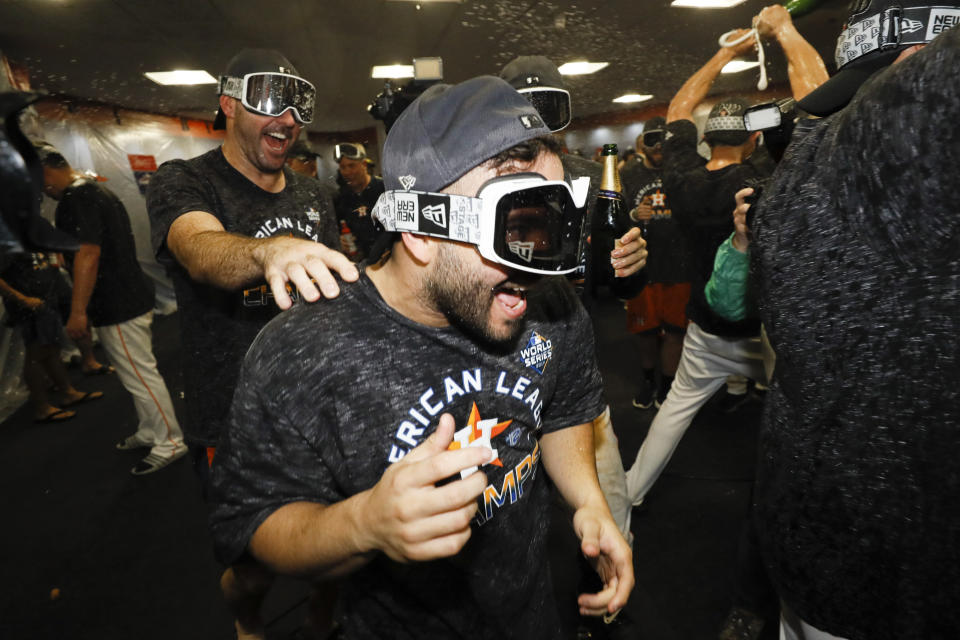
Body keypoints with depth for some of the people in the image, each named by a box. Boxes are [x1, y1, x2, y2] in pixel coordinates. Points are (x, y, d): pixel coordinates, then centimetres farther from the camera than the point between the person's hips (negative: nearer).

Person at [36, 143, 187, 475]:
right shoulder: (96, 190, 17)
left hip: (119, 307, -11)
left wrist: (77, 311, -24)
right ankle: (150, 431, 31)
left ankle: (170, 442, 6)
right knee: (139, 374, 18)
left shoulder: (75, 197, -15)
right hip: (132, 297, 11)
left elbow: (87, 253, -25)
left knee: (141, 377, -3)